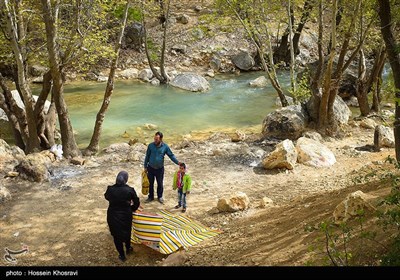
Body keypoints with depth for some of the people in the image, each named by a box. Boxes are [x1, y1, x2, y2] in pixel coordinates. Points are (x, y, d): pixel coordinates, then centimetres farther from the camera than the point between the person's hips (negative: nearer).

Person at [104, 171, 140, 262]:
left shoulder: (110, 189, -14)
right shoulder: (130, 190, -19)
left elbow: (106, 197, 9)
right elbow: (137, 202, -5)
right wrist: (132, 208, 16)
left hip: (113, 216, 1)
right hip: (126, 216, 0)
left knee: (116, 235, 19)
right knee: (127, 232, 27)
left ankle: (122, 255, 31)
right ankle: (128, 248, 49)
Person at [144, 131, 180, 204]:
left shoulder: (165, 146, -10)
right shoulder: (150, 145, -8)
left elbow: (171, 155, -2)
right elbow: (147, 156, 1)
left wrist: (178, 162, -13)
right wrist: (145, 167, 4)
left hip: (160, 168, 0)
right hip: (151, 168, 1)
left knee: (160, 184, 10)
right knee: (150, 183, 11)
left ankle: (160, 197, 30)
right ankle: (151, 197, 29)